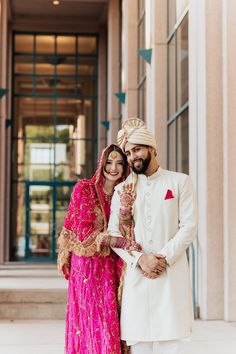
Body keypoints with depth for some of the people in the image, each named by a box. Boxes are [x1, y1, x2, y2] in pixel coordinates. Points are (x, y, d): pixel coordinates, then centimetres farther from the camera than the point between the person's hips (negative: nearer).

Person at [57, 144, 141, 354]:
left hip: (113, 268, 4)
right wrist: (122, 243, -20)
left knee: (111, 323, 3)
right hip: (88, 265, -4)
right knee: (91, 321, -4)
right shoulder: (84, 189, -4)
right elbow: (83, 231, -12)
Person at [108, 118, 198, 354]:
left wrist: (164, 258, -12)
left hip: (171, 271, -2)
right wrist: (140, 259, -12)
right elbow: (113, 233, 3)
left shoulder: (180, 182, 5)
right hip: (136, 273, 2)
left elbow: (189, 226, -1)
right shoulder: (122, 189, 11)